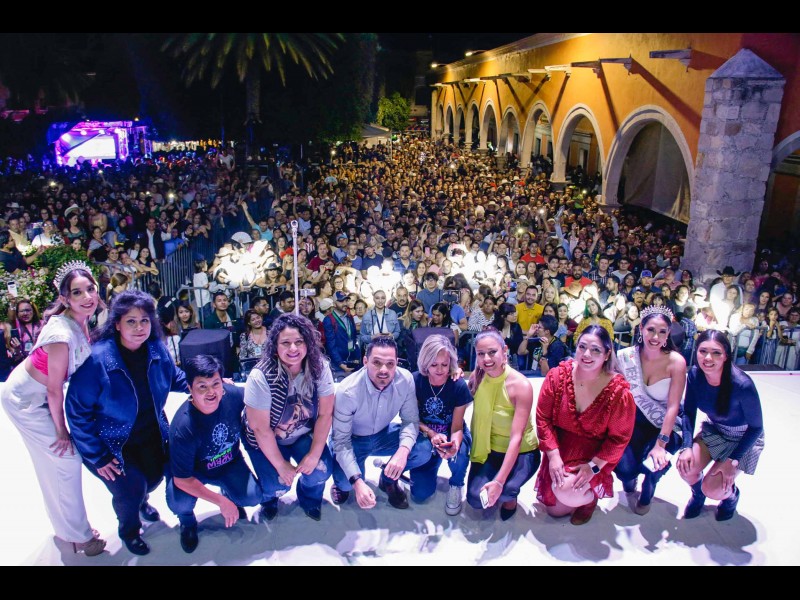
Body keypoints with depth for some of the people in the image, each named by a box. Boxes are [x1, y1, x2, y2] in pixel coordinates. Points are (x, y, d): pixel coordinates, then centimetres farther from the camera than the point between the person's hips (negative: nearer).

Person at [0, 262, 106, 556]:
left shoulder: (80, 321, -9)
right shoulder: (62, 333, -34)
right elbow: (55, 389, -24)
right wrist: (61, 430, -13)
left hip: (38, 395, 8)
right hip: (24, 399, -8)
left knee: (53, 461, 18)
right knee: (65, 458, -1)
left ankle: (66, 527, 36)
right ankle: (77, 535, 16)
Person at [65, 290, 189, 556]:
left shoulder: (156, 348, -13)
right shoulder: (97, 359, -29)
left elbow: (174, 376, 9)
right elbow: (77, 411, -22)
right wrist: (97, 456, -20)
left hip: (151, 435, 5)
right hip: (113, 442, -5)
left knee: (154, 476, 9)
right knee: (131, 488, -10)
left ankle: (141, 500, 49)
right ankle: (129, 530, 26)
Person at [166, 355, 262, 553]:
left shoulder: (232, 394, -27)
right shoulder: (182, 428, -35)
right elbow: (182, 479, -27)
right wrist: (221, 502, -25)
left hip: (230, 462, 3)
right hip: (194, 472, -3)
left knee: (253, 497, -16)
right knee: (179, 502, -30)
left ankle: (229, 491, 21)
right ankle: (187, 520, 9)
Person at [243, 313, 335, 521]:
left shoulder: (319, 367, -22)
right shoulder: (261, 377, -30)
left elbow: (325, 414, -14)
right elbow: (261, 428, -23)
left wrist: (314, 454, -16)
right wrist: (280, 465, -15)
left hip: (304, 435, 2)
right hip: (265, 441, -2)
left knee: (321, 470, -19)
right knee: (277, 485, -18)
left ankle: (309, 497, 18)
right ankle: (269, 496, 22)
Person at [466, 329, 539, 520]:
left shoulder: (521, 385, -24)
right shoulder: (476, 377, -10)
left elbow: (517, 437, -28)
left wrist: (499, 481, -33)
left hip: (521, 452, -4)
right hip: (489, 449, 4)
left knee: (500, 491, -31)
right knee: (475, 499, -16)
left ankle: (510, 495, 6)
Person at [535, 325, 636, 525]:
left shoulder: (619, 391, -19)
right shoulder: (558, 376, -15)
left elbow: (619, 438, -11)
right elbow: (543, 418, -8)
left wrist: (593, 467, -19)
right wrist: (553, 455, -16)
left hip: (594, 455, -3)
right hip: (559, 450, 3)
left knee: (567, 491, -26)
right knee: (555, 510, 7)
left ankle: (590, 497, 12)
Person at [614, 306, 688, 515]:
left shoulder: (676, 362, -17)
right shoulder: (627, 356, -11)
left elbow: (673, 407, -18)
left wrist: (660, 444, -23)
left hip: (667, 424, -1)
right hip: (637, 420, 2)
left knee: (651, 464, -25)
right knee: (623, 466, -19)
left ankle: (646, 494, 13)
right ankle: (629, 480, 22)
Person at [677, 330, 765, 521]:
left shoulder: (742, 384, -32)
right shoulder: (695, 375, -20)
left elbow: (756, 427, -18)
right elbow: (689, 412, -7)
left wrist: (732, 461, -20)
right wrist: (687, 447, -20)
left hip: (744, 439, -4)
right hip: (713, 431, 4)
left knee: (712, 490, -17)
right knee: (685, 466, -20)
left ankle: (731, 494, 21)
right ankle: (697, 493, 16)